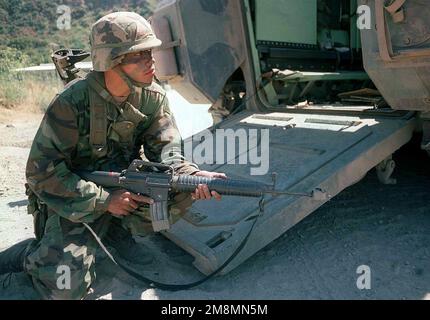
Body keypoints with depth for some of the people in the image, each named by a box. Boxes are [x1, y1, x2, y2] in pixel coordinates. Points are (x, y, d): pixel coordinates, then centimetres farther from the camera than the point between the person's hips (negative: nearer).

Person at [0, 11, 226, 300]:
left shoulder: (154, 97, -6)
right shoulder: (72, 102, -21)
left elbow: (166, 149, -12)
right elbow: (41, 171, -19)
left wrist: (193, 176, -34)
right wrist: (103, 200, -24)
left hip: (124, 185, 5)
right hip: (75, 201, -4)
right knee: (68, 287, -21)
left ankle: (119, 230, 3)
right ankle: (31, 254, 14)